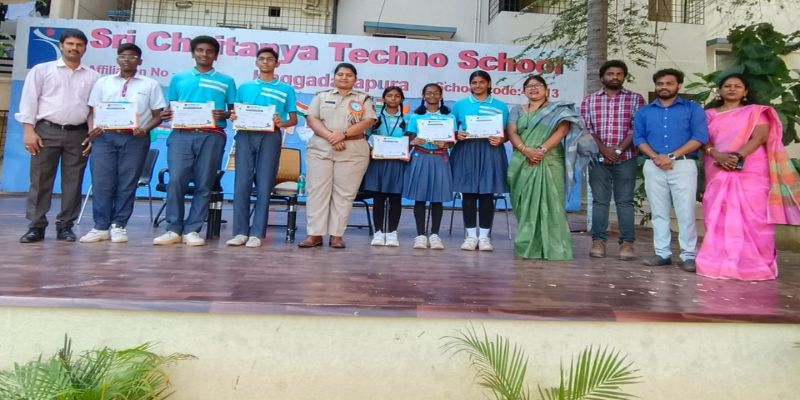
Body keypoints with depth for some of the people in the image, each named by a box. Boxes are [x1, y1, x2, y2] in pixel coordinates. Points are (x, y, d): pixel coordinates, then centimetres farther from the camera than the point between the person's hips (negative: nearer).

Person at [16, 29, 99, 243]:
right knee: (40, 180, -1)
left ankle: (65, 226, 10)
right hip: (47, 131, -1)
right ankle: (36, 226, 5)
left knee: (73, 182, 2)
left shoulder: (93, 76, 12)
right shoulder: (41, 70, 9)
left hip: (78, 134, 1)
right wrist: (29, 130, -6)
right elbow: (29, 101, 3)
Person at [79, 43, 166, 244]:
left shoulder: (150, 85, 9)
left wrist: (145, 129, -13)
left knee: (127, 183, 1)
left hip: (135, 139, -1)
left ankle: (118, 226, 10)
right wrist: (93, 129, -6)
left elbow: (158, 115, 5)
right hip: (105, 136, 2)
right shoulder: (103, 82, 15)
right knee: (101, 182, -2)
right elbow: (93, 111, 14)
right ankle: (101, 227, 5)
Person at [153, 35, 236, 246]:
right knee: (176, 180, -10)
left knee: (204, 184, -2)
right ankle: (173, 229, -1)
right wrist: (166, 115, -5)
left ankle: (192, 230, 5)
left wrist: (224, 115, -11)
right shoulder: (178, 78, 18)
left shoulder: (226, 81, 14)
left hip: (212, 136, 0)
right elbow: (170, 108, 17)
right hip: (181, 134, 1)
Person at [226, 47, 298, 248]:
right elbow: (236, 112, 18)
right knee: (242, 183, -5)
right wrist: (233, 117, -5)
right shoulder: (244, 87, 19)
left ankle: (257, 233, -1)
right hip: (245, 135, 2)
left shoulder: (286, 89, 12)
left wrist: (281, 123, -12)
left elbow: (293, 119, 9)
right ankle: (240, 232, 0)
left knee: (264, 185, -4)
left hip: (270, 137, -2)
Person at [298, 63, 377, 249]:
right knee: (317, 190, -5)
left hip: (353, 152, -1)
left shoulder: (364, 98, 11)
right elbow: (312, 119, 2)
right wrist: (330, 136, -15)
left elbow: (368, 121, -3)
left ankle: (337, 234, 2)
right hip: (320, 149, 1)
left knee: (344, 193, -2)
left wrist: (343, 134, -15)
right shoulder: (321, 96, 14)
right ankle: (315, 234, -2)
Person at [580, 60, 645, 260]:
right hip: (598, 158, 1)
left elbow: (636, 129, -1)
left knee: (625, 201, 0)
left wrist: (618, 150, -11)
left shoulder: (635, 99, 7)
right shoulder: (589, 100, 10)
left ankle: (627, 243, 4)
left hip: (626, 159, -1)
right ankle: (598, 241, 6)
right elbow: (586, 128, 1)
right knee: (599, 200, 2)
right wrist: (603, 148, -11)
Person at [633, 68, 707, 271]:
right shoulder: (644, 111, 15)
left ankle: (689, 255, 0)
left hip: (683, 164, -3)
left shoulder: (693, 108, 7)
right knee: (659, 212, 5)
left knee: (686, 212, -6)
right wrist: (655, 157, -11)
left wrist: (672, 156, -13)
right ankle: (662, 253, 12)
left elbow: (700, 137, -3)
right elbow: (638, 138, 7)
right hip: (653, 167, 3)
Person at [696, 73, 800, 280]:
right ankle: (721, 261, 3)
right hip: (718, 172, 2)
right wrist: (717, 155, -16)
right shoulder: (710, 114, 16)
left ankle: (753, 263, -3)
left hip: (751, 172, -2)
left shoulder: (756, 112, 11)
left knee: (751, 217, -6)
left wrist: (738, 156, -19)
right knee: (719, 217, -1)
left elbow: (760, 137, -5)